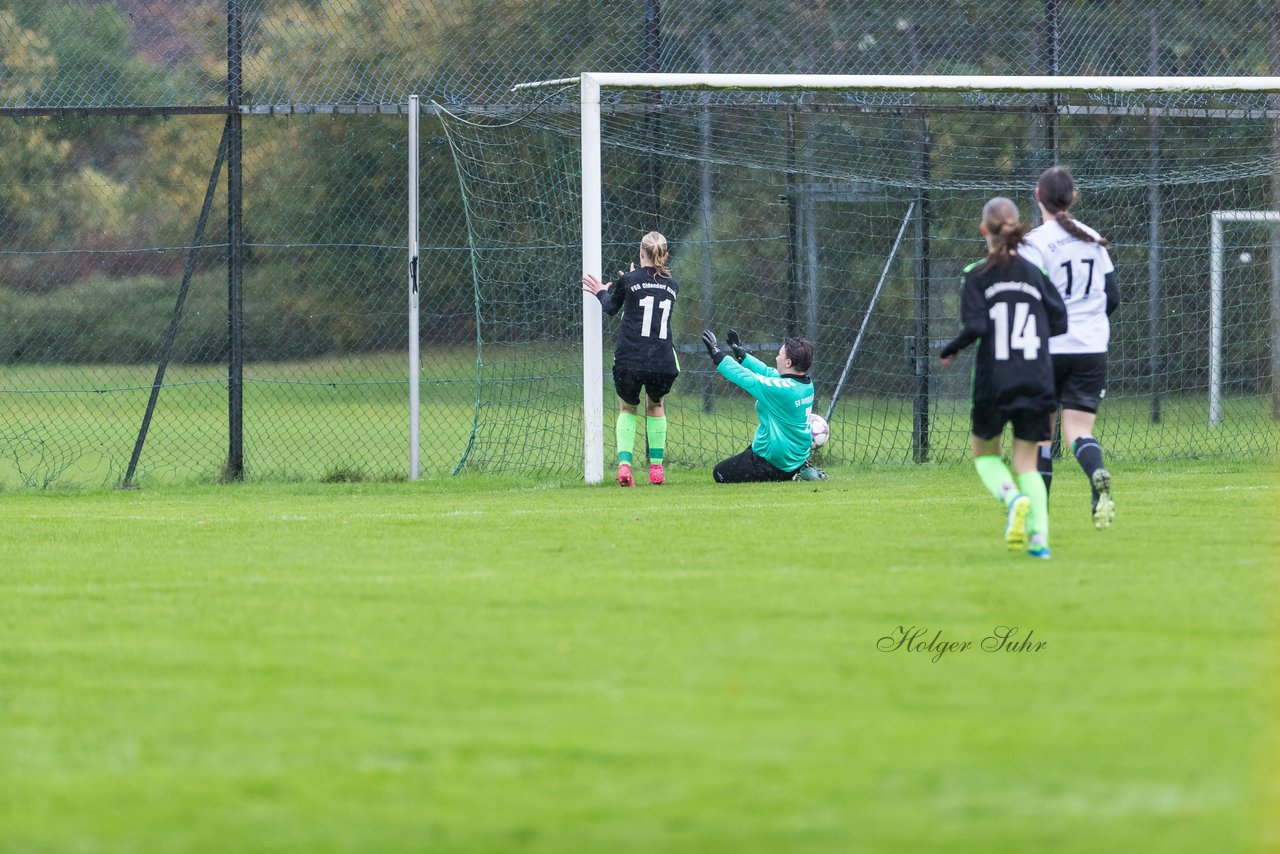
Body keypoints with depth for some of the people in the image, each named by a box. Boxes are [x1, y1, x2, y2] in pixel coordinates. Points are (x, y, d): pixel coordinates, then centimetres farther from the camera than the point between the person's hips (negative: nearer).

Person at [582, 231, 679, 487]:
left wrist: (602, 292, 39)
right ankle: (656, 467, 22)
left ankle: (624, 463, 1)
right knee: (655, 405, 29)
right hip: (663, 363, 2)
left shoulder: (628, 281, 0)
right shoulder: (672, 286, 10)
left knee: (627, 408, 21)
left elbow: (611, 308, 18)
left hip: (629, 361, -2)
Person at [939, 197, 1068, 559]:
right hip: (1036, 379, 3)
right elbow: (1059, 322, 5)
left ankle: (1014, 498, -14)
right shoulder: (1035, 273, 6)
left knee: (985, 453, 17)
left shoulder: (976, 276, -4)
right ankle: (1040, 537, -9)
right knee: (1027, 462, 11)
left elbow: (975, 326, -13)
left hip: (994, 380, -3)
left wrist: (950, 351, 4)